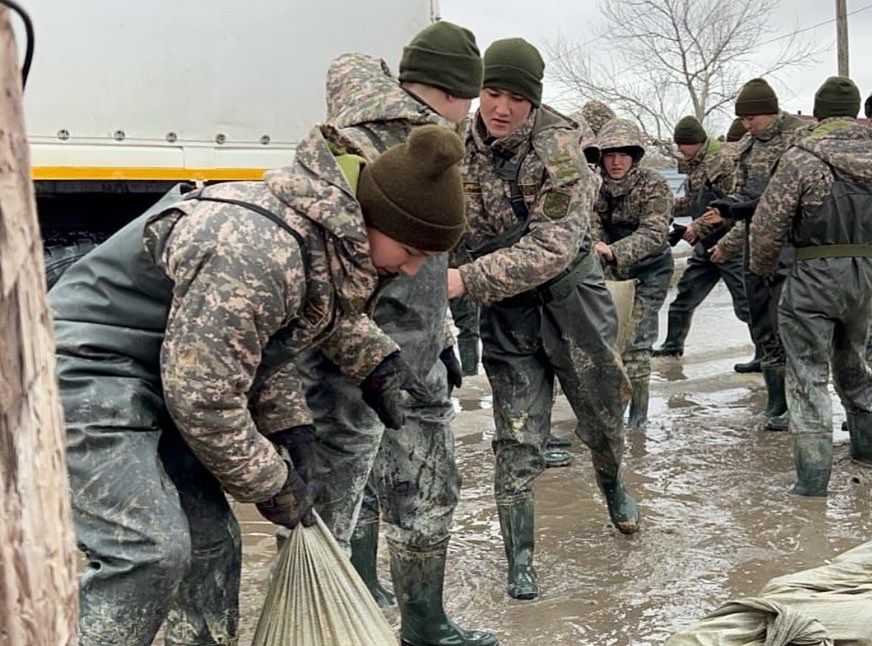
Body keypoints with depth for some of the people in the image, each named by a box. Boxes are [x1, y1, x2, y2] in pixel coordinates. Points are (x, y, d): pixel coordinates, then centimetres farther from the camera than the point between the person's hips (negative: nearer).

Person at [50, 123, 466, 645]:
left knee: (210, 538, 10)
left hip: (158, 377, 10)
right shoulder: (256, 251, -30)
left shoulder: (332, 238, 1)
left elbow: (264, 344, 16)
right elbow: (202, 394, -26)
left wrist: (291, 428, 5)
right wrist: (271, 483, -13)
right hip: (88, 368, -10)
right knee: (148, 548, -20)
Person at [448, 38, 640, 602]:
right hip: (505, 310, 2)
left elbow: (553, 246, -27)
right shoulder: (459, 149, -5)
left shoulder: (557, 148, -17)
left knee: (603, 412, 17)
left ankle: (613, 485, 50)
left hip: (570, 295, -1)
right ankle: (519, 561, 13)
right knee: (518, 440, 0)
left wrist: (467, 279, -34)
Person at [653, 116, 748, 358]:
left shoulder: (722, 162, -15)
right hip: (705, 245, 9)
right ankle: (673, 345, 28)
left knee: (746, 305, -6)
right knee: (684, 295, 14)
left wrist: (698, 228, -20)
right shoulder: (695, 166, 11)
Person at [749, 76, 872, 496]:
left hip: (814, 276, -5)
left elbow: (767, 224, -12)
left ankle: (813, 474, -4)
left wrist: (762, 269, 3)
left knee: (808, 374, 0)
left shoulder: (802, 157, -13)